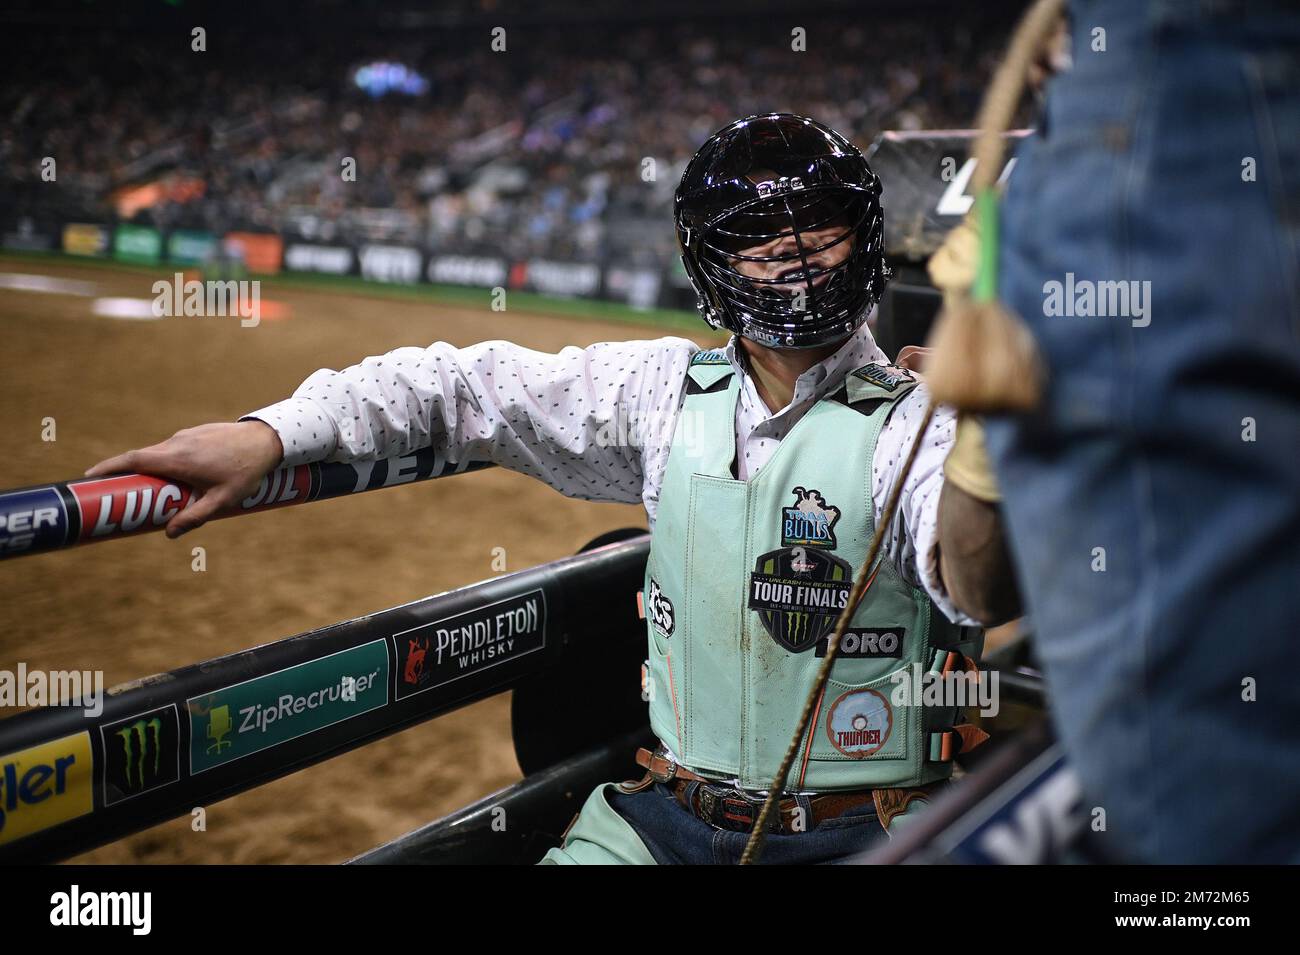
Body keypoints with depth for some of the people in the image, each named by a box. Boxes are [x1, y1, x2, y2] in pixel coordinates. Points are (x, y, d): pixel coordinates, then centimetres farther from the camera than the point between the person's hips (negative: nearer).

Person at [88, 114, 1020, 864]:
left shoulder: (914, 420, -9)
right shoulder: (665, 390, 4)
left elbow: (981, 596, -27)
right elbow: (470, 385, 6)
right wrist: (270, 434, -4)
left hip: (857, 833, -3)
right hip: (663, 815, 4)